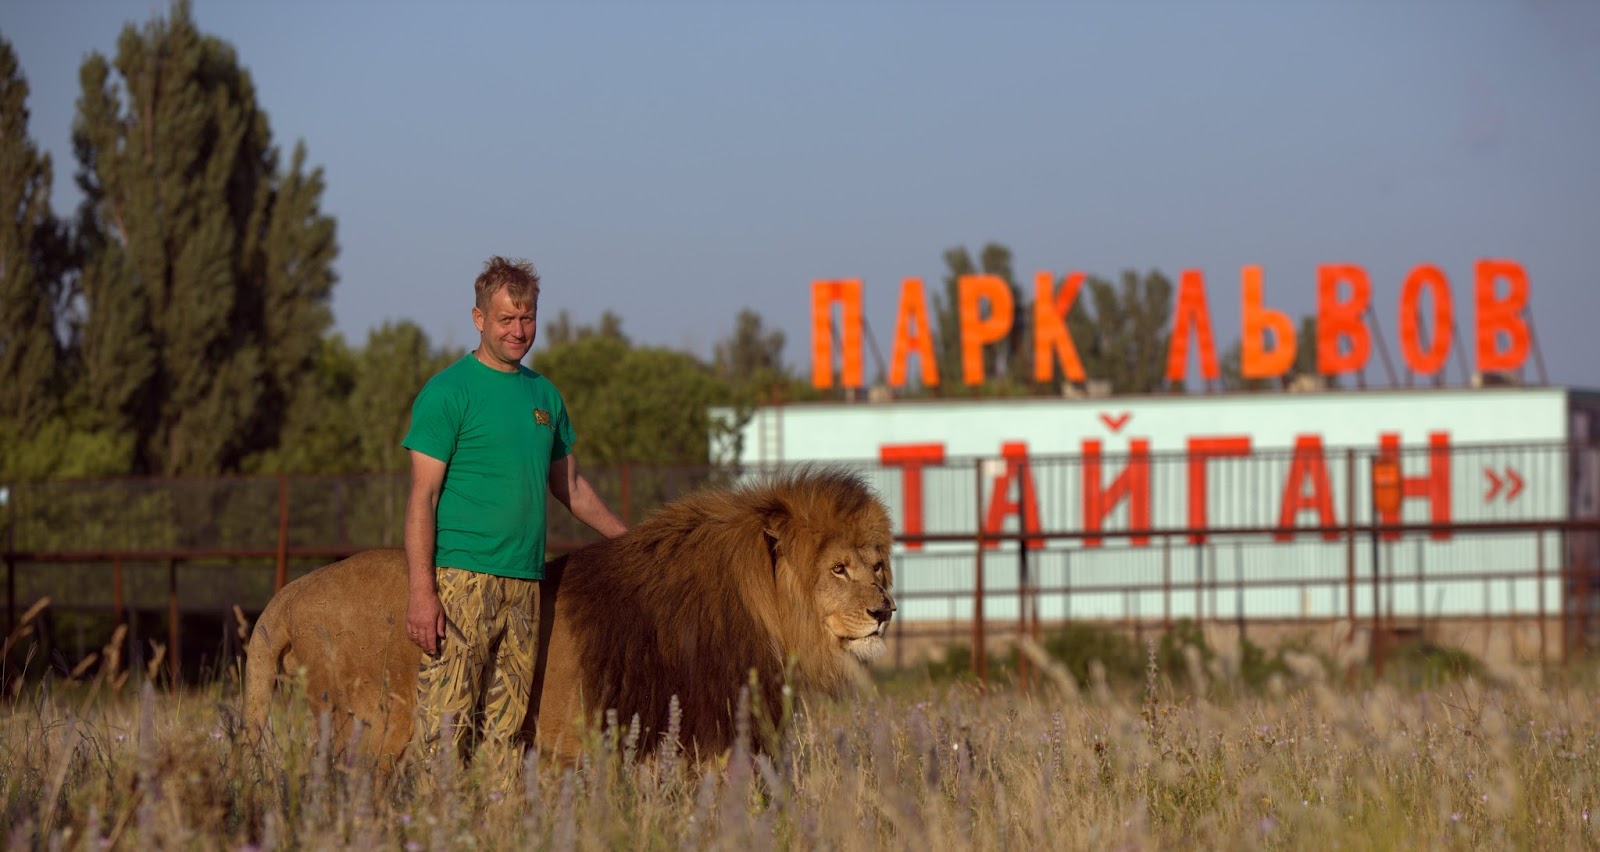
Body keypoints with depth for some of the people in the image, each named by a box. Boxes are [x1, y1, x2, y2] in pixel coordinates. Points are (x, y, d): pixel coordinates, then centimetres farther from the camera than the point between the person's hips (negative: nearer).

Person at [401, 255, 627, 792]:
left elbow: (569, 486, 29)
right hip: (461, 579, -6)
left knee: (507, 727, 4)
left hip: (525, 585, 6)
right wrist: (422, 591, -16)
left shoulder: (544, 395, 17)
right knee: (445, 721, -10)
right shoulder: (448, 392, -3)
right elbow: (422, 496, -8)